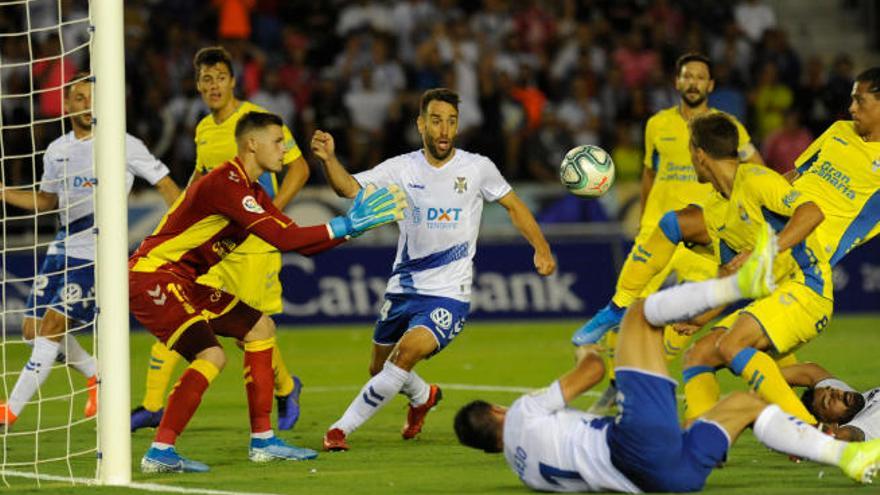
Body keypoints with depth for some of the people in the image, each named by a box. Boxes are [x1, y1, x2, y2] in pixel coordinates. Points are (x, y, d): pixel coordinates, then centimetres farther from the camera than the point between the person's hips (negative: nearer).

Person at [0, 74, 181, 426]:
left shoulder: (124, 145, -4)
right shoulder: (57, 151, 12)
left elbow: (164, 183, 1)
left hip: (96, 254, -7)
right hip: (62, 249, 7)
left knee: (51, 328, -14)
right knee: (33, 330, 6)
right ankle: (97, 375, 27)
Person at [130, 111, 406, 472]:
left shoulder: (252, 191, 12)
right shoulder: (225, 184, -21)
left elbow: (300, 243, 13)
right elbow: (283, 239, -27)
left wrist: (351, 225, 3)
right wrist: (344, 226, -21)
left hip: (184, 282, 11)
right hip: (152, 276, -11)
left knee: (260, 327, 15)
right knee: (211, 355, -23)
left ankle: (262, 441, 17)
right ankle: (159, 453, -18)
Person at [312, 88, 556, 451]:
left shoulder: (477, 168, -5)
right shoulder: (402, 169, -4)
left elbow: (513, 205, 9)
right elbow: (350, 188, -15)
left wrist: (541, 249, -1)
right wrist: (329, 159, -34)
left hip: (449, 295, -3)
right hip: (403, 290, 3)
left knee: (408, 350, -27)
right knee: (380, 369, 18)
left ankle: (342, 428, -17)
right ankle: (424, 397, 53)